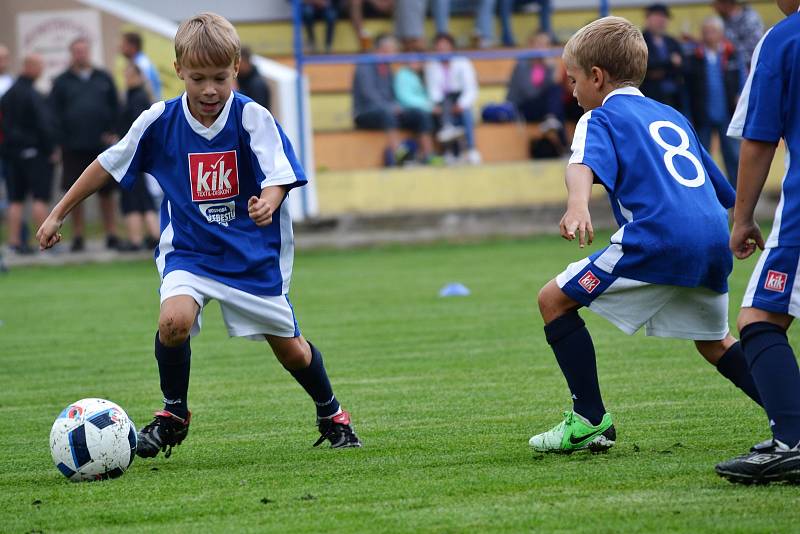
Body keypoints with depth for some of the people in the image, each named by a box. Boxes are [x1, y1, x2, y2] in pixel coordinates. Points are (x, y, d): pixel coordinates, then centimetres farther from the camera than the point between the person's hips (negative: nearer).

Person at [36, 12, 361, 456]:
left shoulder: (253, 118, -15)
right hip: (188, 250, 1)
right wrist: (58, 215, 6)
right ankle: (173, 415, -3)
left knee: (289, 348, 7)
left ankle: (331, 415, 38)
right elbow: (109, 165, 3)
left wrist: (268, 203, -46)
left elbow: (279, 175, -22)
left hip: (253, 252, 0)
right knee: (174, 320, -28)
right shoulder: (159, 121, -9)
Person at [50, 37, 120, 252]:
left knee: (107, 192, 2)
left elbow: (115, 107, 11)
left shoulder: (103, 79, 10)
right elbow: (55, 113, 2)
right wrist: (58, 143, -5)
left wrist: (112, 132, -2)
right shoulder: (62, 82, 5)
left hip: (102, 145, 1)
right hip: (74, 146, -1)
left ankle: (111, 235, 7)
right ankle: (78, 237, 9)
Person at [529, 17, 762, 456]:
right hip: (714, 241, 7)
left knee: (555, 300, 4)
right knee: (713, 341, 28)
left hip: (658, 239, -7)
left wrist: (578, 206, -34)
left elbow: (584, 164, -15)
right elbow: (723, 189, 33)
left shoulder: (602, 118, 8)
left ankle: (590, 420, 1)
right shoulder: (673, 118, 29)